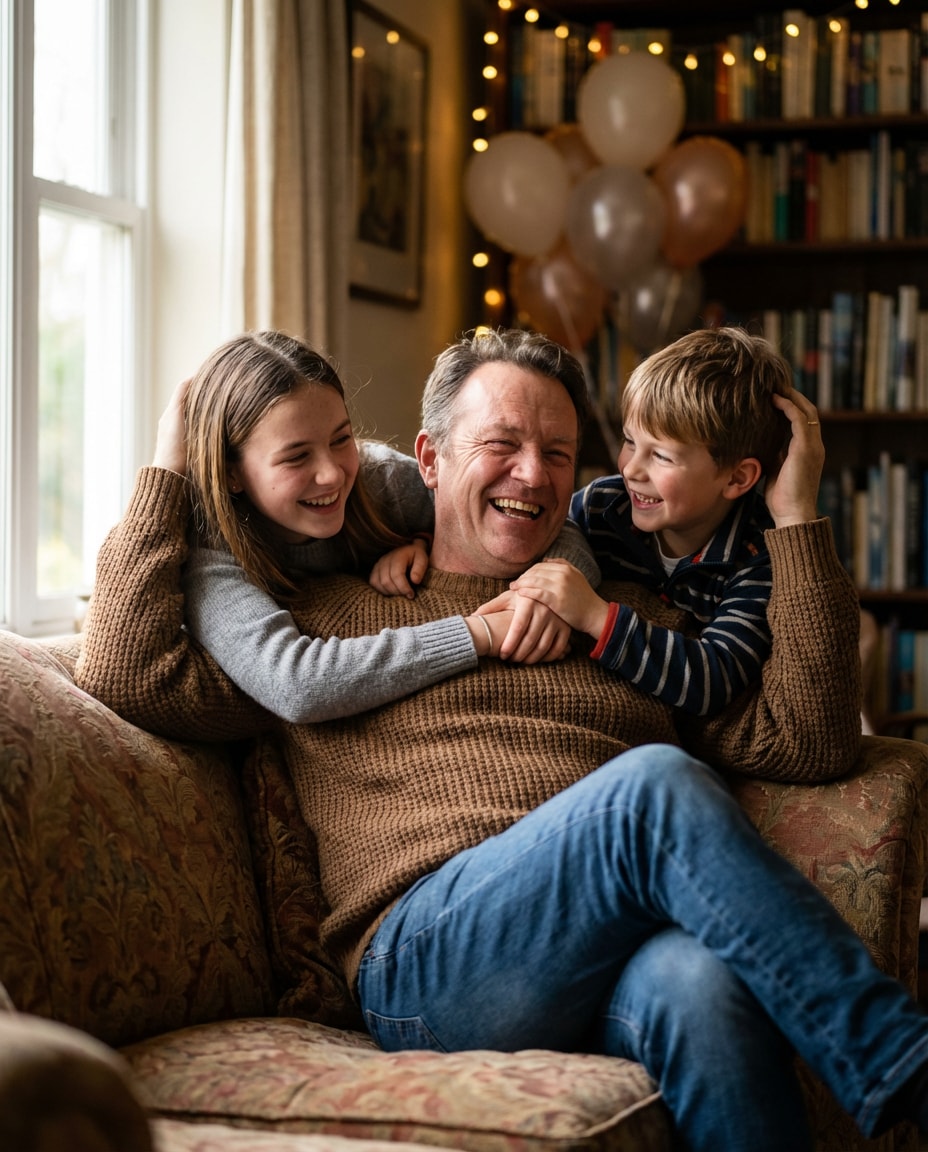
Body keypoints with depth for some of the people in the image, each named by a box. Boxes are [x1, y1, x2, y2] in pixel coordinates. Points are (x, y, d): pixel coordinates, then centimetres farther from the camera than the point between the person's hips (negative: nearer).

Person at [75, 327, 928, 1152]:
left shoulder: (635, 619, 27)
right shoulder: (331, 615, 22)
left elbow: (810, 742, 15)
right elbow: (131, 676, 9)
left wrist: (795, 517, 13)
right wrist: (166, 475, 16)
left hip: (623, 958, 2)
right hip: (428, 958, -2)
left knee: (701, 984, -38)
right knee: (655, 784, -30)